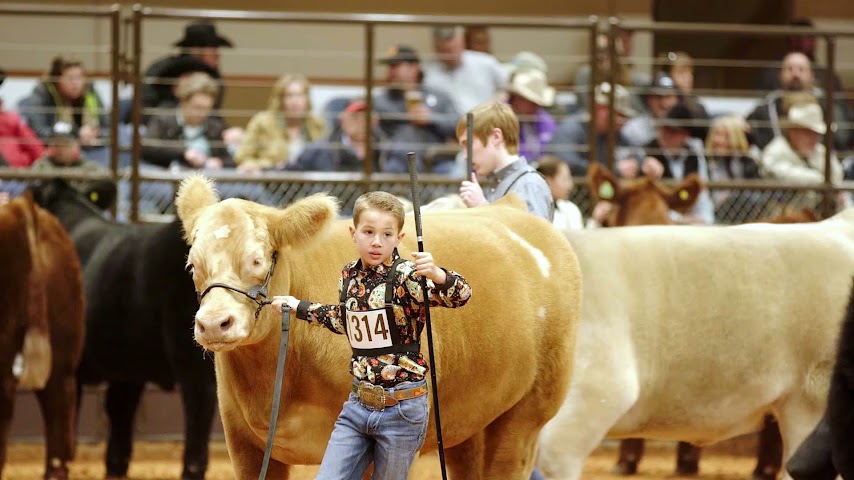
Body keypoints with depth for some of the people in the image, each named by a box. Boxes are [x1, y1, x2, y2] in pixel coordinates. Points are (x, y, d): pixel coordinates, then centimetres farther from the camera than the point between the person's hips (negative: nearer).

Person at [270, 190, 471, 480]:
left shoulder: (406, 276, -14)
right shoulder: (349, 276, 5)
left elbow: (461, 296, -27)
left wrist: (435, 274, -47)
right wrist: (298, 307, 30)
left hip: (401, 409, -5)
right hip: (358, 404, 5)